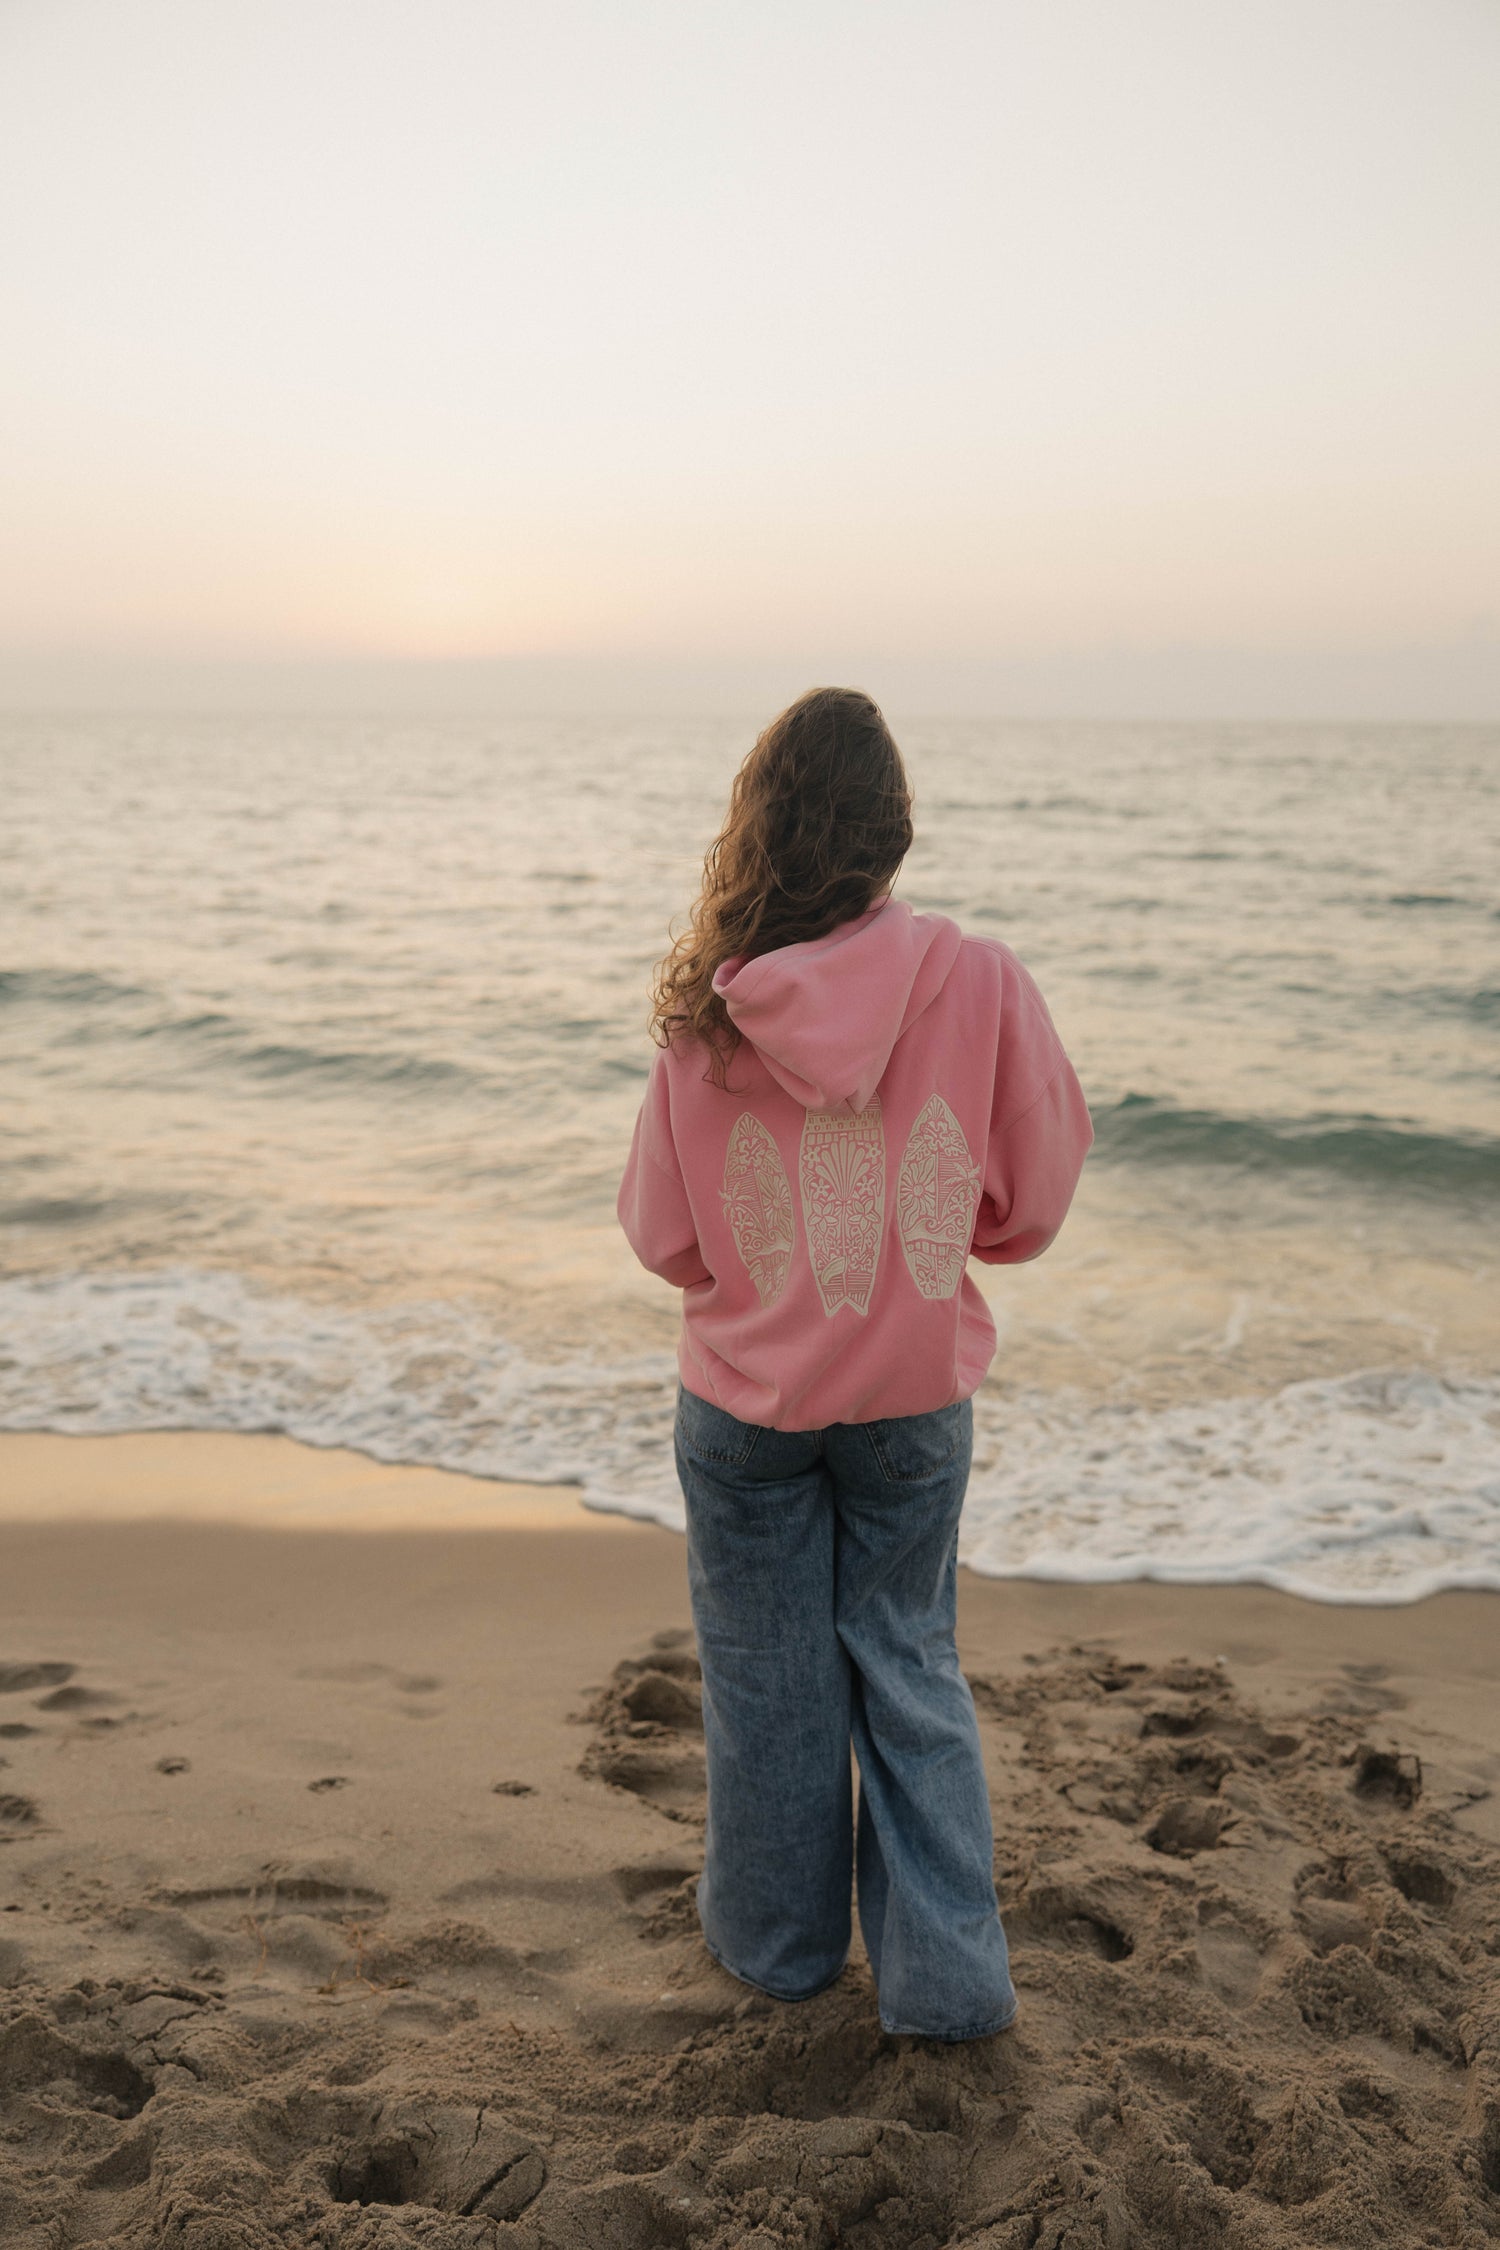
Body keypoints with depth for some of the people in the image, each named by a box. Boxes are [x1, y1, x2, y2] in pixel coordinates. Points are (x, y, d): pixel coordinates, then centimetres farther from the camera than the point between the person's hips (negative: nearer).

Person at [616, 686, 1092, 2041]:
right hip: (914, 1396, 0)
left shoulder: (704, 1013, -15)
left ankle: (778, 1939, 36)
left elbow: (662, 1236, -5)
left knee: (767, 1672, 17)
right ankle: (947, 1975, 23)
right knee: (910, 1662, 18)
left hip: (745, 1397, 0)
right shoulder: (979, 984, -16)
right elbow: (1035, 1202, -5)